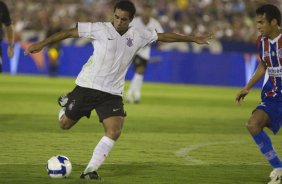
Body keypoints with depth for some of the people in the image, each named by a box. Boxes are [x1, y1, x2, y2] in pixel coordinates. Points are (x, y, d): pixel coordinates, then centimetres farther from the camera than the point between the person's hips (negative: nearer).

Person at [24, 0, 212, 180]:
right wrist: (42, 44, -11)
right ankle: (67, 102, 43)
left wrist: (193, 39, 17)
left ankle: (90, 170, -11)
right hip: (87, 86, -2)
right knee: (65, 124, 8)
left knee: (114, 131, -17)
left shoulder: (138, 36, 2)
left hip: (112, 93, 2)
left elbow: (164, 36, 12)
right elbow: (69, 32, -7)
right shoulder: (100, 29, -10)